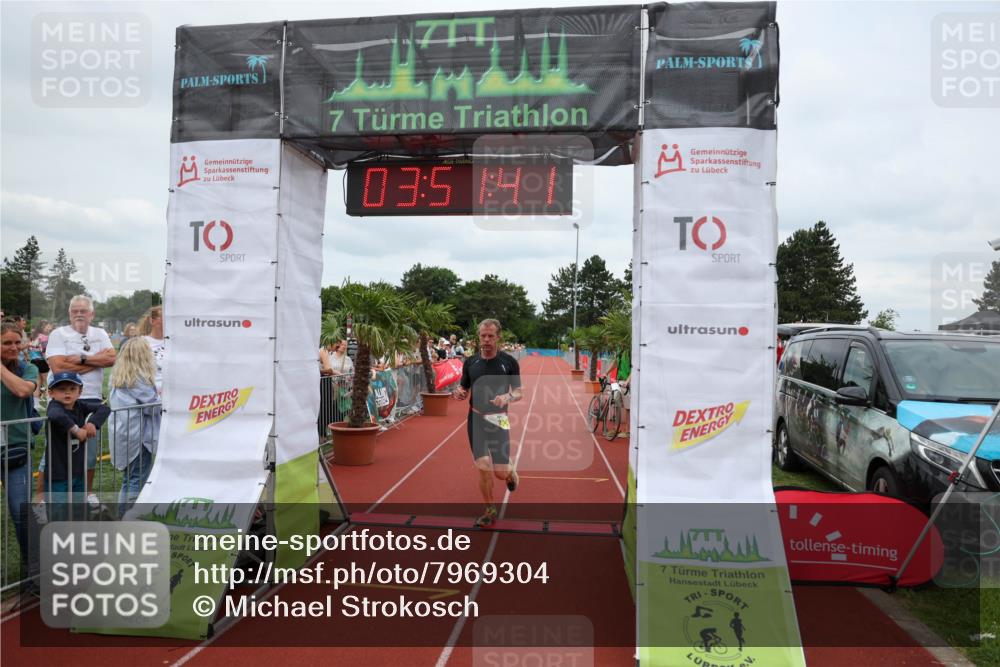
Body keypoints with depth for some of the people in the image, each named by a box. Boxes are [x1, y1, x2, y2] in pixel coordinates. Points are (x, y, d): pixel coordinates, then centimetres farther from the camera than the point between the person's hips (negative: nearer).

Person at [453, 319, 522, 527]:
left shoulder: (509, 362, -4)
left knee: (501, 472, -2)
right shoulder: (470, 362, 3)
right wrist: (459, 393, -12)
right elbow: (464, 389, 13)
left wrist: (507, 398, -22)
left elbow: (518, 392, 0)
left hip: (499, 420, -1)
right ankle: (490, 511, 17)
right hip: (476, 420, 2)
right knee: (484, 469, -3)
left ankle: (510, 473, 37)